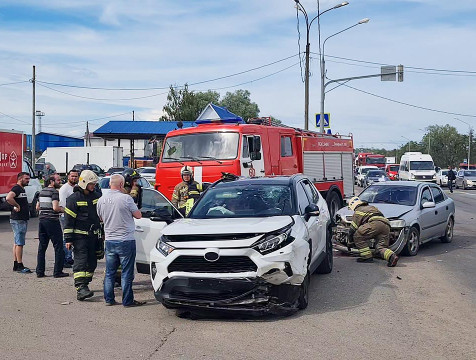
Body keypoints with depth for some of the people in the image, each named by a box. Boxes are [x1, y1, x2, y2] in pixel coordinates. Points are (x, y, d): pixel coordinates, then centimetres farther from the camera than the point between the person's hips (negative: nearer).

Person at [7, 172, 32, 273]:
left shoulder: (22, 189, 18)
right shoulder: (16, 188, -14)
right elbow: (8, 198, -32)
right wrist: (17, 206, -22)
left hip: (23, 219, 10)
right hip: (18, 220, -10)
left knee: (17, 242, 13)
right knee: (19, 243, -9)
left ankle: (16, 265, 18)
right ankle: (20, 266, -7)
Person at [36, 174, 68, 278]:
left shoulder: (42, 191, 15)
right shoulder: (54, 192, -11)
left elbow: (37, 207, 19)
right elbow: (55, 208, -20)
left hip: (42, 220, 8)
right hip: (52, 220, -8)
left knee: (42, 247, 11)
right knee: (58, 246, -1)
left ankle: (40, 271, 11)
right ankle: (58, 271, -1)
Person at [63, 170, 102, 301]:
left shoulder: (96, 197, 11)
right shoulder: (74, 199, -7)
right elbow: (68, 220, -8)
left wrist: (101, 234, 21)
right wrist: (68, 239, -11)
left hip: (93, 236, 6)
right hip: (79, 236, -6)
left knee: (92, 262, 9)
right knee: (81, 261, -13)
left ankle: (84, 284, 20)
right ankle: (80, 288, -19)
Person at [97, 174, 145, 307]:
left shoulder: (101, 200, 3)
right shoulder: (126, 198, -15)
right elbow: (138, 215, -6)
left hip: (109, 240, 5)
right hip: (125, 240, -5)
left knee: (109, 272, 14)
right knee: (127, 273, 2)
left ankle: (109, 299, 19)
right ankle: (127, 300, 7)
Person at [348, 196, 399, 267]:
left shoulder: (358, 211, 19)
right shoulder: (371, 207, 41)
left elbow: (353, 228, 16)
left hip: (375, 223, -7)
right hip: (386, 226, 7)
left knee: (357, 236, 5)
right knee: (380, 248, 7)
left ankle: (367, 256, -1)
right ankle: (392, 256, -22)